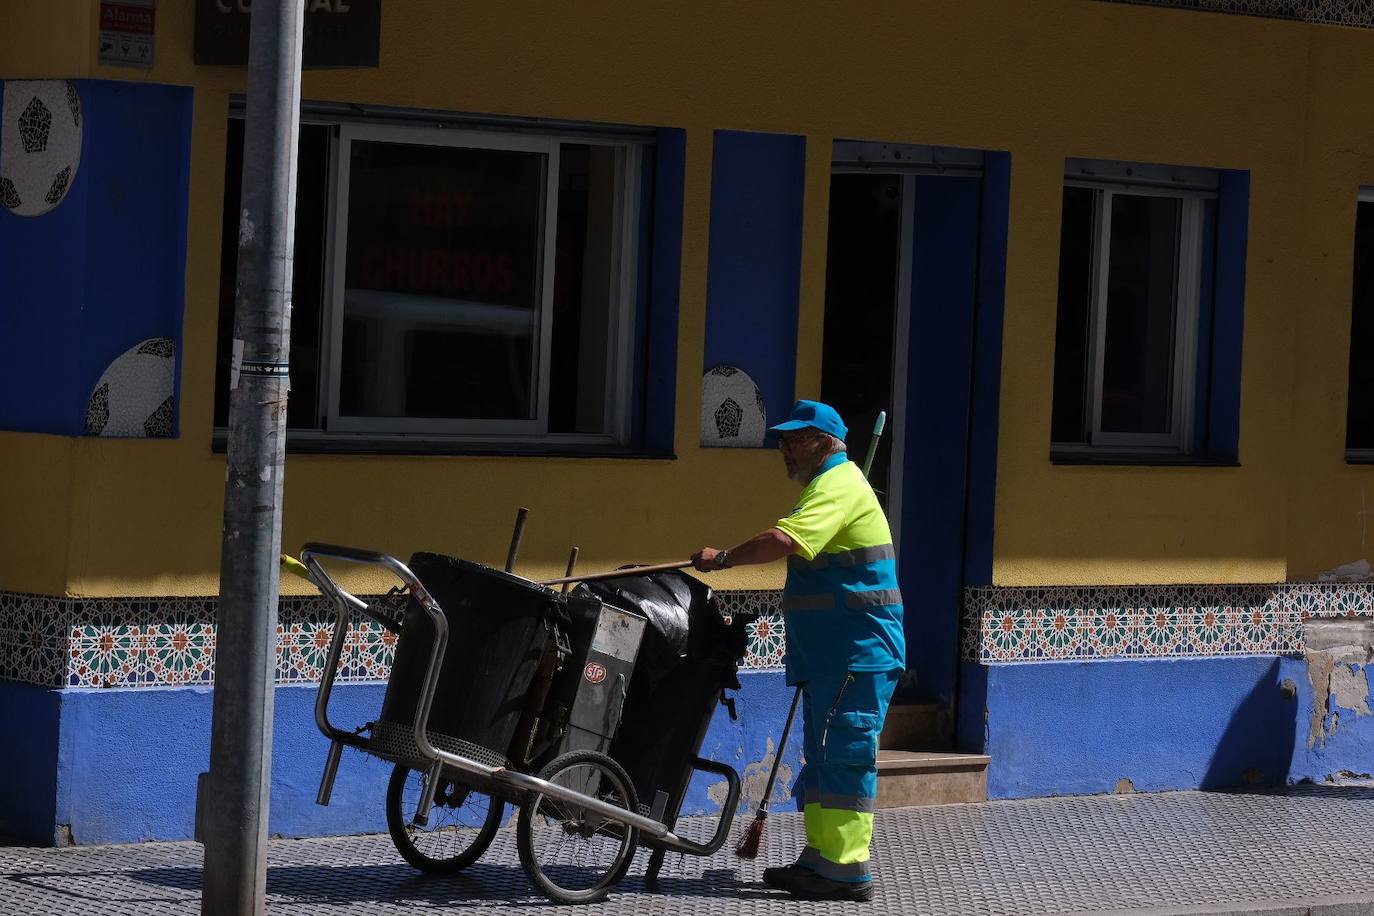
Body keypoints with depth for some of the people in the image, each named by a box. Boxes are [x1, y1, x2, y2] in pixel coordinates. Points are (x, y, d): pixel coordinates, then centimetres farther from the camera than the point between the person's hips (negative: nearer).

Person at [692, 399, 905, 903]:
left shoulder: (838, 486, -14)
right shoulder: (834, 484, 22)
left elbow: (784, 540, -29)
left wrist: (724, 558, -18)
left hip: (856, 652, -11)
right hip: (832, 653, 11)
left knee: (842, 752, -11)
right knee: (823, 753, 13)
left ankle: (847, 870, -12)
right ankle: (819, 858, 18)